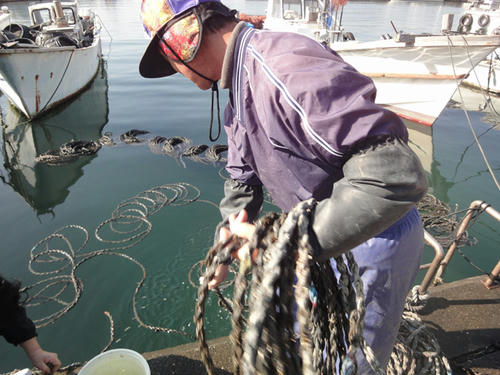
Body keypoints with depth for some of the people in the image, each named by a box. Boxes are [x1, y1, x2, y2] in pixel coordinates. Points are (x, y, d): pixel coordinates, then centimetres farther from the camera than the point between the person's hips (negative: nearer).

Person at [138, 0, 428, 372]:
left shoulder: (284, 69, -31)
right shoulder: (240, 88, 4)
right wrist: (229, 233, -4)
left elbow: (397, 174, -37)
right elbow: (243, 177, 12)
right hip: (324, 235, 9)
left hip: (372, 241, -8)